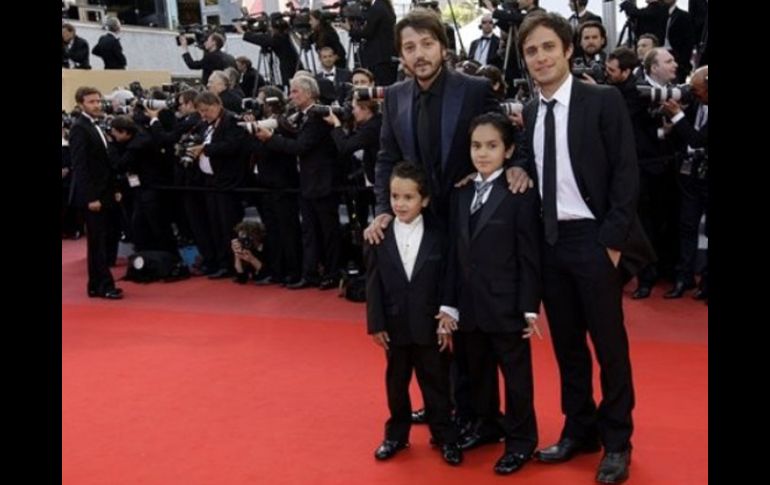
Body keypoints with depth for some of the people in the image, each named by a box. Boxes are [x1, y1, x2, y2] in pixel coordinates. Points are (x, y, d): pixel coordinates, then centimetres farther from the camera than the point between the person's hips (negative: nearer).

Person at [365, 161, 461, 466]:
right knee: (396, 382, 15)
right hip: (395, 325, 2)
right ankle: (396, 434, 31)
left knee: (435, 382, 9)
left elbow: (446, 281, -4)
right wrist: (376, 323, -5)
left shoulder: (438, 235, -6)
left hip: (430, 325, -2)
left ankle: (445, 436, 23)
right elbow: (373, 284, -2)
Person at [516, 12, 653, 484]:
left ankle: (617, 442, 18)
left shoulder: (604, 101, -6)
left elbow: (627, 174, -9)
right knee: (566, 342, 13)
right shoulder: (528, 113, 9)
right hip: (548, 241, 5)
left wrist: (612, 240, -14)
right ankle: (580, 429, 28)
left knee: (609, 342, 4)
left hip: (592, 238, -5)